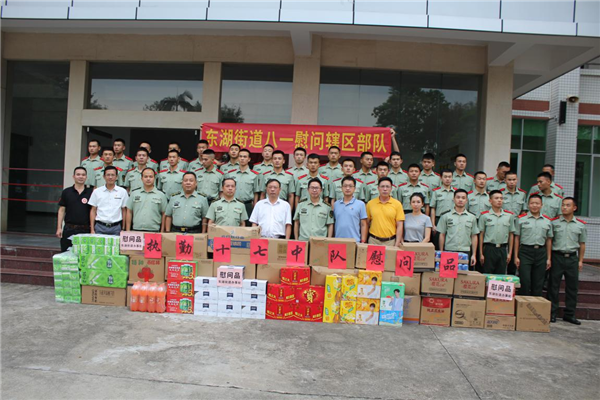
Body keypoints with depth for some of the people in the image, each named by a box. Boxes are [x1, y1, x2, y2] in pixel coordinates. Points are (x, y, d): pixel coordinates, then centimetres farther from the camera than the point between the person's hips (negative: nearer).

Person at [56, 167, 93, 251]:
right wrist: (59, 227, 1)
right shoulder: (66, 192, 6)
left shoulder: (91, 192, 3)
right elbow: (61, 210, 7)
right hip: (69, 229, 1)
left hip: (85, 230, -1)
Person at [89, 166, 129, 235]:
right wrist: (92, 229, 2)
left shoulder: (123, 191, 4)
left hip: (116, 227, 0)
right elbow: (93, 211, 8)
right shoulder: (97, 191, 6)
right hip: (100, 227, 1)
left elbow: (124, 211, 7)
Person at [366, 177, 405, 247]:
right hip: (373, 240, 1)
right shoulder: (370, 203, 3)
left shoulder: (397, 204, 0)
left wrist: (397, 244, -7)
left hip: (390, 241, -1)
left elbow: (399, 225, -1)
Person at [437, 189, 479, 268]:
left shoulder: (472, 217, 9)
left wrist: (474, 255, 5)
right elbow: (442, 235, 6)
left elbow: (474, 236, 10)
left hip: (466, 252, 1)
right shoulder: (445, 216, 5)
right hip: (449, 252, -1)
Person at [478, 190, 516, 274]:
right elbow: (481, 235, 1)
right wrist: (481, 254, -2)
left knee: (501, 276, 7)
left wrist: (510, 253, 7)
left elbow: (511, 235, 11)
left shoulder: (509, 216, 8)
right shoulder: (484, 216, 0)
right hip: (489, 248, -2)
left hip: (503, 249, 3)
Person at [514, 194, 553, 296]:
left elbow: (549, 240, 13)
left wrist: (549, 258, 9)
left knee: (538, 284, 7)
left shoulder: (547, 221, 12)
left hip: (541, 253, 3)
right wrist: (516, 256, -3)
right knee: (525, 282, -5)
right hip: (525, 251, -3)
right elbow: (517, 238, 2)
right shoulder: (521, 219, 3)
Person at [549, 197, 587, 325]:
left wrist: (580, 261, 8)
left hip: (572, 258, 2)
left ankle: (569, 314, 18)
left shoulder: (580, 225, 7)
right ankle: (552, 313, 10)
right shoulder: (554, 222, 1)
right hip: (557, 256, -2)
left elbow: (582, 244, 13)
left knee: (572, 287, 7)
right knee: (554, 286, 1)